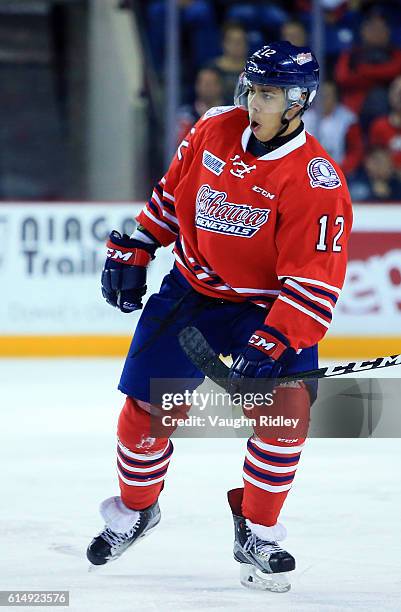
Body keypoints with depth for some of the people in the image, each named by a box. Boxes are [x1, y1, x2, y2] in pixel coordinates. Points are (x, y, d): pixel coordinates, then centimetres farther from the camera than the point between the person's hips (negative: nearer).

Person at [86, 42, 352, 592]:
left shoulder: (317, 179, -21)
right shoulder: (215, 130, -6)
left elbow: (315, 279, -26)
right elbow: (172, 195, 12)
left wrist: (274, 343, -35)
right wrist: (132, 252, 12)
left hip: (272, 307, -3)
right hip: (192, 291, 4)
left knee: (287, 410, -21)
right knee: (147, 404, 0)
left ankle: (257, 535, -2)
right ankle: (135, 508, 28)